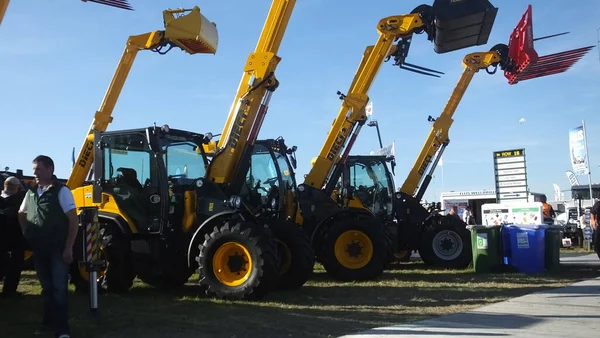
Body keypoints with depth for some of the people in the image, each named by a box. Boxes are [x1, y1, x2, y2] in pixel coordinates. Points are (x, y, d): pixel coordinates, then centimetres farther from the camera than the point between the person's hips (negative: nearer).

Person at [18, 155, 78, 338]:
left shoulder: (61, 191, -10)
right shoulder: (31, 192, 9)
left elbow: (73, 220, -12)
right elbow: (21, 214, 27)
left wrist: (68, 248, -15)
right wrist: (27, 233, 13)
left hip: (58, 249, -6)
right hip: (39, 249, 6)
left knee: (59, 288, -5)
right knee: (47, 288, 15)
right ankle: (49, 322, 27)